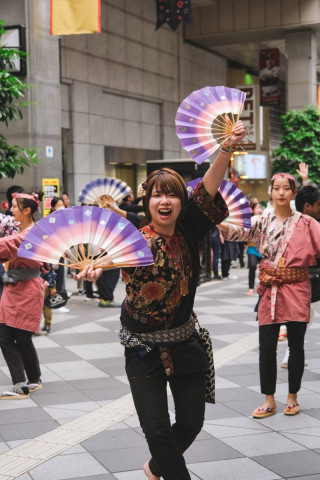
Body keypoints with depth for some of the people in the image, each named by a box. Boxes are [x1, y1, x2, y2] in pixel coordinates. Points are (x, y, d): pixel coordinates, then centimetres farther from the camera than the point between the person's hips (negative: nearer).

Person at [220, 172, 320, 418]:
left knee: (296, 345, 7)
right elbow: (240, 232, -7)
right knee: (266, 347, 3)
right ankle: (269, 401, 15)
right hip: (270, 291, 2)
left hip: (296, 291, -2)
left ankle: (293, 397, 23)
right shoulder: (263, 222, 5)